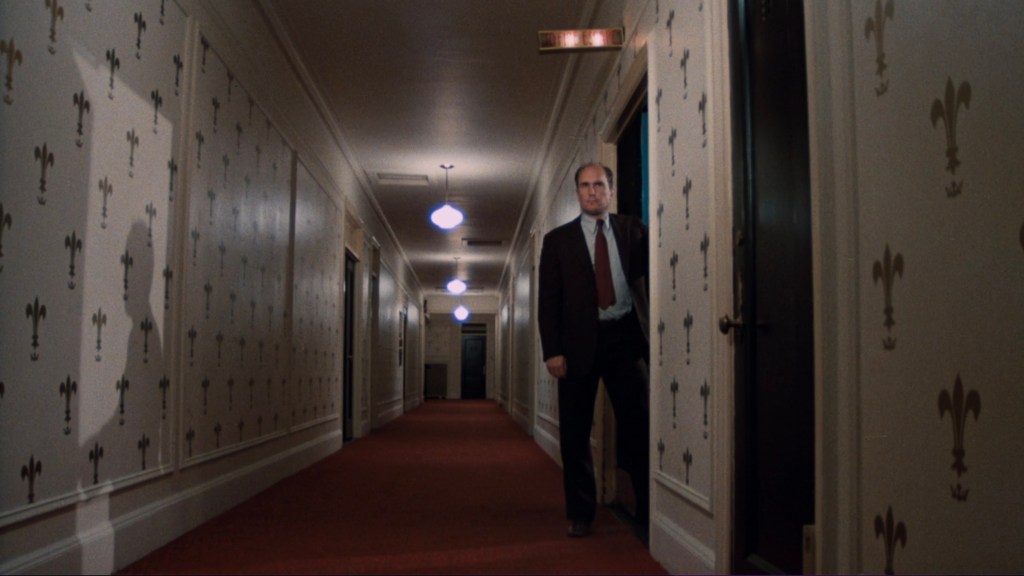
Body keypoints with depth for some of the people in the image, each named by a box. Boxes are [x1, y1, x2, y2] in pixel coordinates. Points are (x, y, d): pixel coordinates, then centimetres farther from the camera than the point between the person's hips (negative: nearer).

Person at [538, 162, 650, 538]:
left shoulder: (633, 230, 8)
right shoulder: (558, 239, 6)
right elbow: (548, 299, 1)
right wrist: (552, 350, -7)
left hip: (624, 337, 0)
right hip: (579, 341, 0)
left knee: (638, 424, 2)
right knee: (575, 432, 6)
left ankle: (649, 508, 13)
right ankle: (580, 513, 18)